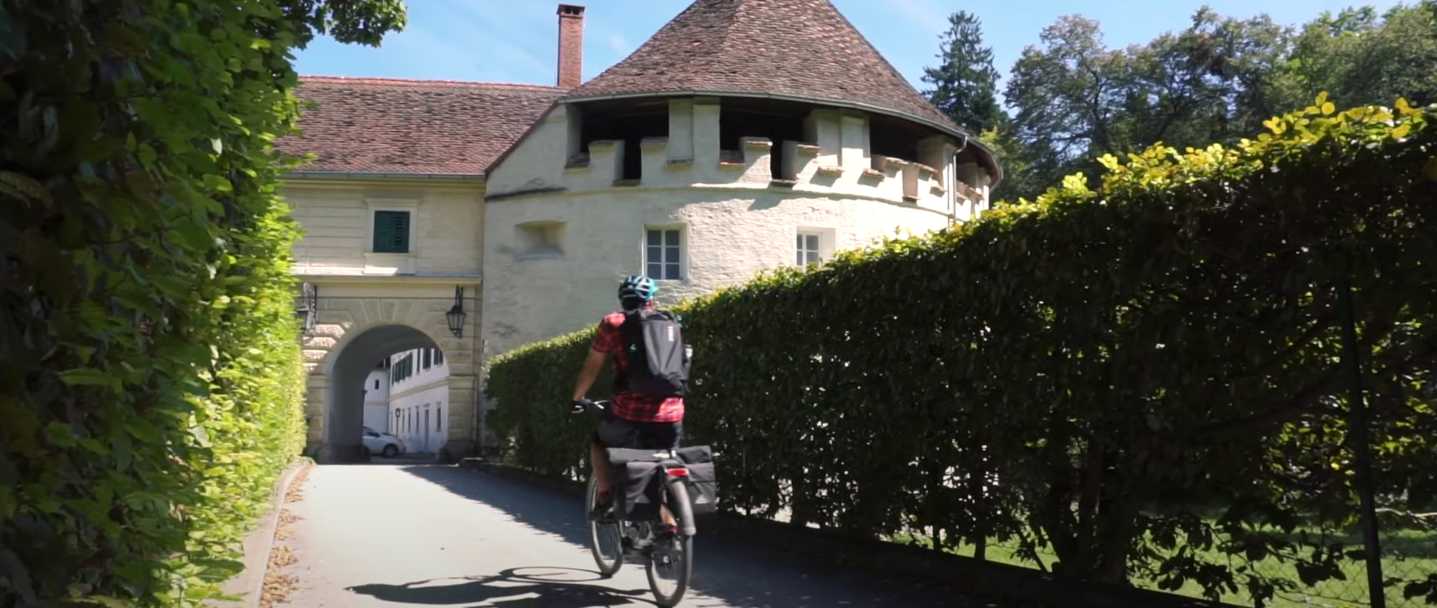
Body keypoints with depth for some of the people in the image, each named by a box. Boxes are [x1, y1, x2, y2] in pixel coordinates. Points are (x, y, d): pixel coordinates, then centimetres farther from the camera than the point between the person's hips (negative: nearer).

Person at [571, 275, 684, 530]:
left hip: (629, 414, -3)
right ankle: (669, 524, 11)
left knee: (598, 441, 27)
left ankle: (605, 495, 12)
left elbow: (591, 368, 10)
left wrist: (577, 398, 26)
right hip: (670, 416, 3)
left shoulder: (612, 323, 5)